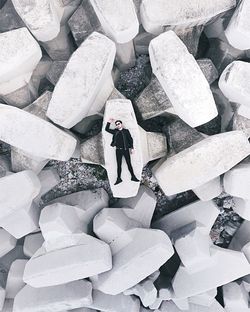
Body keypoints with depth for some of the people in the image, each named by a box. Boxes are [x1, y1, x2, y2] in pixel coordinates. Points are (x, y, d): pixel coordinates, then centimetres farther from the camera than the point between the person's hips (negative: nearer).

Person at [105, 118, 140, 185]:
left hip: (125, 149, -1)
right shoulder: (115, 131, 10)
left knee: (129, 164, 2)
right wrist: (109, 122, 1)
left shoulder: (126, 131, 6)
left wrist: (132, 148, 0)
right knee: (119, 165, 3)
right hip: (118, 150, 1)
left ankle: (133, 177, 10)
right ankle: (119, 179, 8)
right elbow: (107, 129, 13)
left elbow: (130, 139, 5)